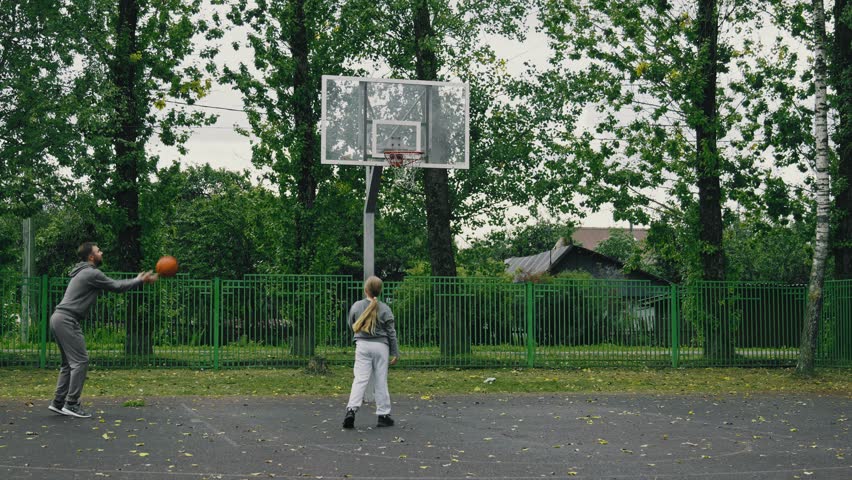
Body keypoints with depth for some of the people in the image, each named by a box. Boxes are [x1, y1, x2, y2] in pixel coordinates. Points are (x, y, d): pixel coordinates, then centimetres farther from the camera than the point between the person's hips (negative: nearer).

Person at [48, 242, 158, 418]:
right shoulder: (91, 273, -10)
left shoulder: (86, 273, 21)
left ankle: (58, 402, 13)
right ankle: (71, 404, -9)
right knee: (80, 361, -9)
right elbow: (116, 287, -5)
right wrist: (141, 281, 4)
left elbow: (113, 284, 26)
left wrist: (136, 280, 27)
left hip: (59, 319, 10)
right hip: (67, 320, -10)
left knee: (69, 362, 14)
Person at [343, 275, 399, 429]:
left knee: (360, 379, -1)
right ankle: (383, 415, 10)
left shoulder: (356, 306, 0)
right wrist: (395, 353, 6)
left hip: (362, 346, 1)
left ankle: (351, 409, -17)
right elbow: (391, 332, 1)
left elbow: (351, 326, 13)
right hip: (380, 346, -1)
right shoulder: (384, 309, -3)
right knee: (381, 381, 5)